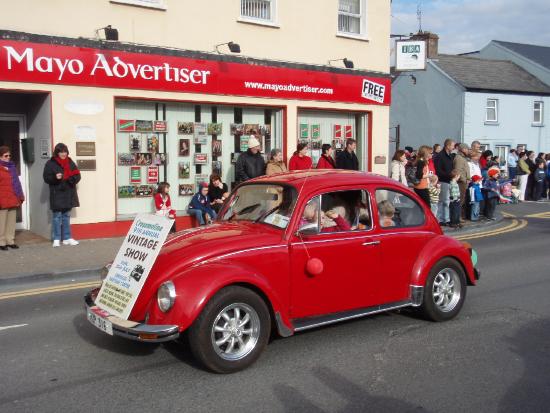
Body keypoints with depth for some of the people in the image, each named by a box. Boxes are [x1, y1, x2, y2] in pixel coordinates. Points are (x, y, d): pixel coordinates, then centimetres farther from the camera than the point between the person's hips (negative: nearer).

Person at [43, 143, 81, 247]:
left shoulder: (70, 162, 10)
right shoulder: (51, 163, -3)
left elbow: (77, 175, 11)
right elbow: (46, 178, -6)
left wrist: (72, 179, -11)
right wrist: (55, 178, -24)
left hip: (69, 194, 5)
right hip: (57, 194, -4)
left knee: (66, 216, 11)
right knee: (57, 216, -1)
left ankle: (67, 238, 17)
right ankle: (56, 239, 5)